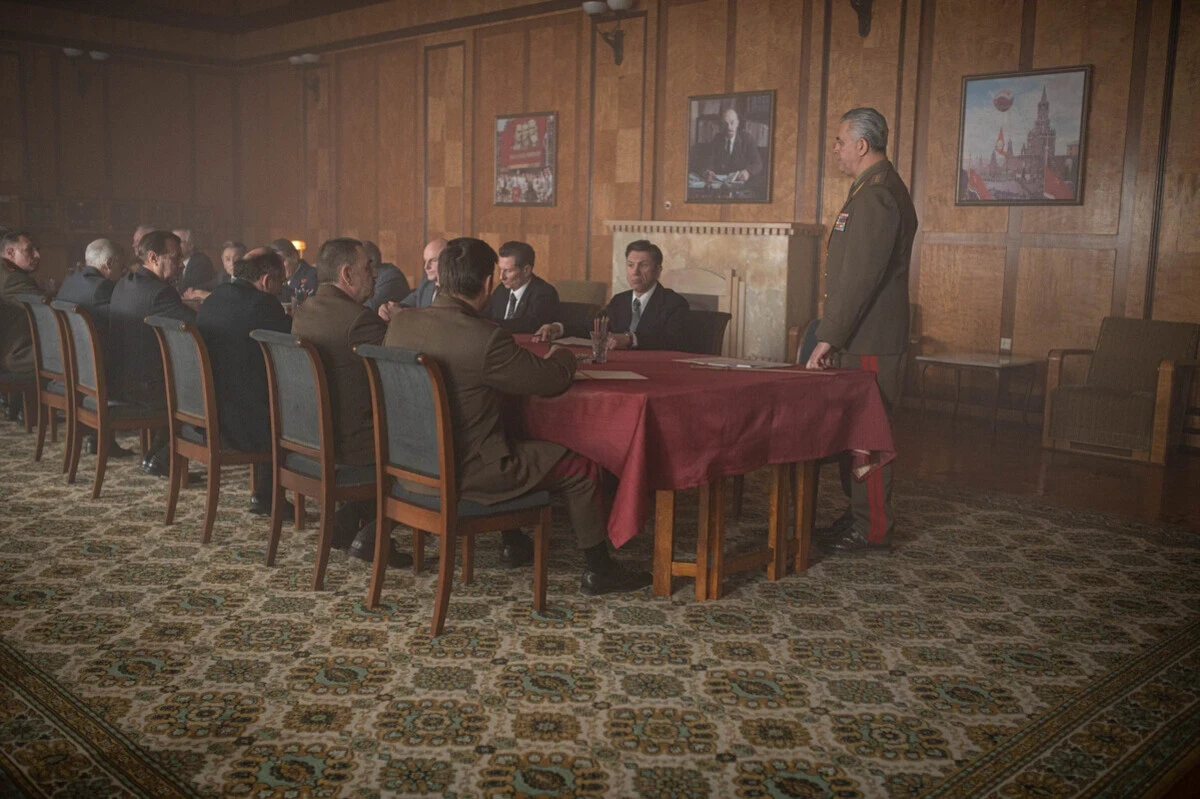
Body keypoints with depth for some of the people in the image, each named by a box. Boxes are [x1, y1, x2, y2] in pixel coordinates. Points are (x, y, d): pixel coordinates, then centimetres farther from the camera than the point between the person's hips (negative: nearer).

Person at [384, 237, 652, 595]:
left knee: (513, 443, 34)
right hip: (464, 472, -8)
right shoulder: (486, 340, -25)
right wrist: (562, 356, 10)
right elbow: (555, 380, -13)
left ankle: (513, 545, 42)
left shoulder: (399, 323, -4)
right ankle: (598, 570, 17)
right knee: (581, 468, 4)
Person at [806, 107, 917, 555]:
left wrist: (829, 338, -19)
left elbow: (860, 278, -22)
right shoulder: (877, 190, 19)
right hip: (859, 339, 11)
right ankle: (858, 516, 25)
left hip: (869, 344, -11)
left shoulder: (877, 196, -16)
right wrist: (833, 335, 20)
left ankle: (872, 530, 5)